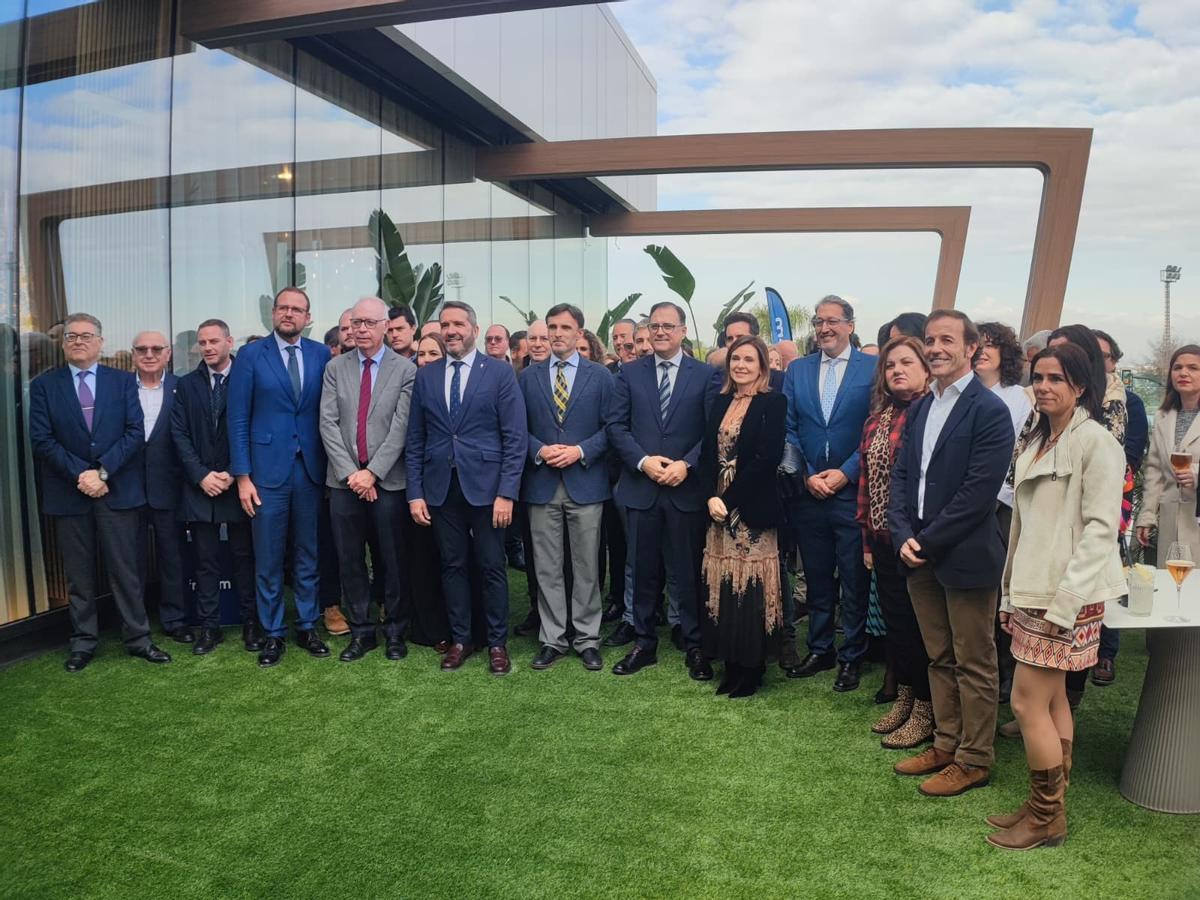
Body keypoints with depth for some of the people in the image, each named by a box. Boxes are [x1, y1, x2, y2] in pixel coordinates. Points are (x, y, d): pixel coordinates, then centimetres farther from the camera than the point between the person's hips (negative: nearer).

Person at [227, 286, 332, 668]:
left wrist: (331, 466, 1)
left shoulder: (321, 355, 5)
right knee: (268, 560, 6)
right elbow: (238, 419, -2)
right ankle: (273, 634, 19)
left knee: (307, 555, 12)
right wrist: (242, 476, -7)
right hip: (268, 470, -2)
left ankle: (307, 627, 25)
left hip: (310, 470, 2)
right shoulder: (250, 356, -1)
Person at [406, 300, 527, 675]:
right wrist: (415, 493, 2)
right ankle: (460, 640, 24)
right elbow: (415, 440, 8)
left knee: (492, 567, 5)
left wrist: (506, 493, -11)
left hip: (485, 485, -3)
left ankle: (497, 643, 19)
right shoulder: (425, 376, 8)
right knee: (452, 566, 11)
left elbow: (515, 438, -6)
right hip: (440, 487, 3)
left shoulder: (500, 373, -2)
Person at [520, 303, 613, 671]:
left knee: (586, 567, 5)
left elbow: (611, 428, 1)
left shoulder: (600, 376, 4)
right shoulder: (528, 376, 9)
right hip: (541, 484, 1)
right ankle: (552, 639, 17)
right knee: (546, 567, 6)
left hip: (586, 483, -1)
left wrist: (580, 451, -12)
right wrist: (539, 450, -11)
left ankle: (587, 638, 17)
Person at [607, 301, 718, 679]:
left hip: (687, 488, -1)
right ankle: (644, 644, 22)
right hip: (640, 487, 2)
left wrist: (686, 464, -15)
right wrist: (644, 461, -12)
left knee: (689, 571, 6)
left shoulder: (705, 375, 3)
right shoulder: (629, 373, 7)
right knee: (644, 570, 10)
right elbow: (616, 425, 1)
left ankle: (694, 647, 18)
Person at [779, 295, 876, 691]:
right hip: (808, 492, 3)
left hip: (853, 492, -3)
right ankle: (820, 650, 28)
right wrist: (806, 475, -5)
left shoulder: (873, 369, -2)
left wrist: (845, 473, -12)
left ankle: (852, 657, 20)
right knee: (817, 579, 14)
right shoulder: (797, 370, 8)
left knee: (854, 581, 6)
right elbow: (788, 430, 5)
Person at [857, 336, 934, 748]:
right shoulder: (877, 419, 12)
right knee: (893, 617, 17)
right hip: (883, 539, 7)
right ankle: (903, 700, 33)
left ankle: (924, 713, 21)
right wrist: (867, 538, 13)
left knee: (917, 621, 5)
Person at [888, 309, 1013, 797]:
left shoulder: (989, 410, -13)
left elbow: (977, 492, -19)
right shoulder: (920, 408, 10)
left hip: (966, 556, -7)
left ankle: (973, 760, 22)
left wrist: (927, 542, -15)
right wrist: (903, 536, -6)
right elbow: (901, 475, 8)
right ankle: (946, 744, 33)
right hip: (920, 556, 7)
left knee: (974, 665, 8)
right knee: (939, 659, 18)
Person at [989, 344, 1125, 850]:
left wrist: (1063, 602, -19)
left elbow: (1101, 527, -16)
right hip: (1034, 592, 8)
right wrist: (1012, 591, 12)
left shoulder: (1094, 440, -11)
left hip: (1068, 597, -8)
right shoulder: (1038, 443, 13)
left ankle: (1047, 819, 13)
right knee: (1052, 700, 14)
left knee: (1028, 702, -4)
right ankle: (1049, 808, 25)